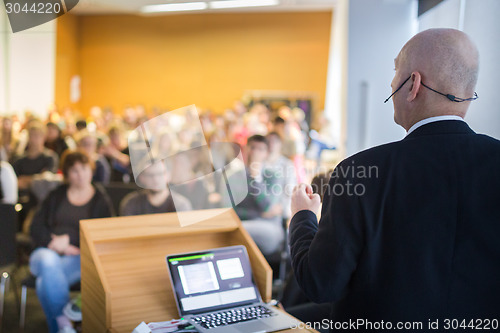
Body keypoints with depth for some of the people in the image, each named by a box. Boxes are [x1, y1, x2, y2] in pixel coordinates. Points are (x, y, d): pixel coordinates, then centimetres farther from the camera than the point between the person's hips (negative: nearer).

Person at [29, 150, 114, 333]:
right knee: (48, 261, -36)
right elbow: (36, 227, 11)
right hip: (47, 251, 2)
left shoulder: (101, 200, 11)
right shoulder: (56, 196, 19)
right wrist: (54, 243, -8)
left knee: (45, 281, -34)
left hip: (79, 256, -2)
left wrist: (69, 241, -8)